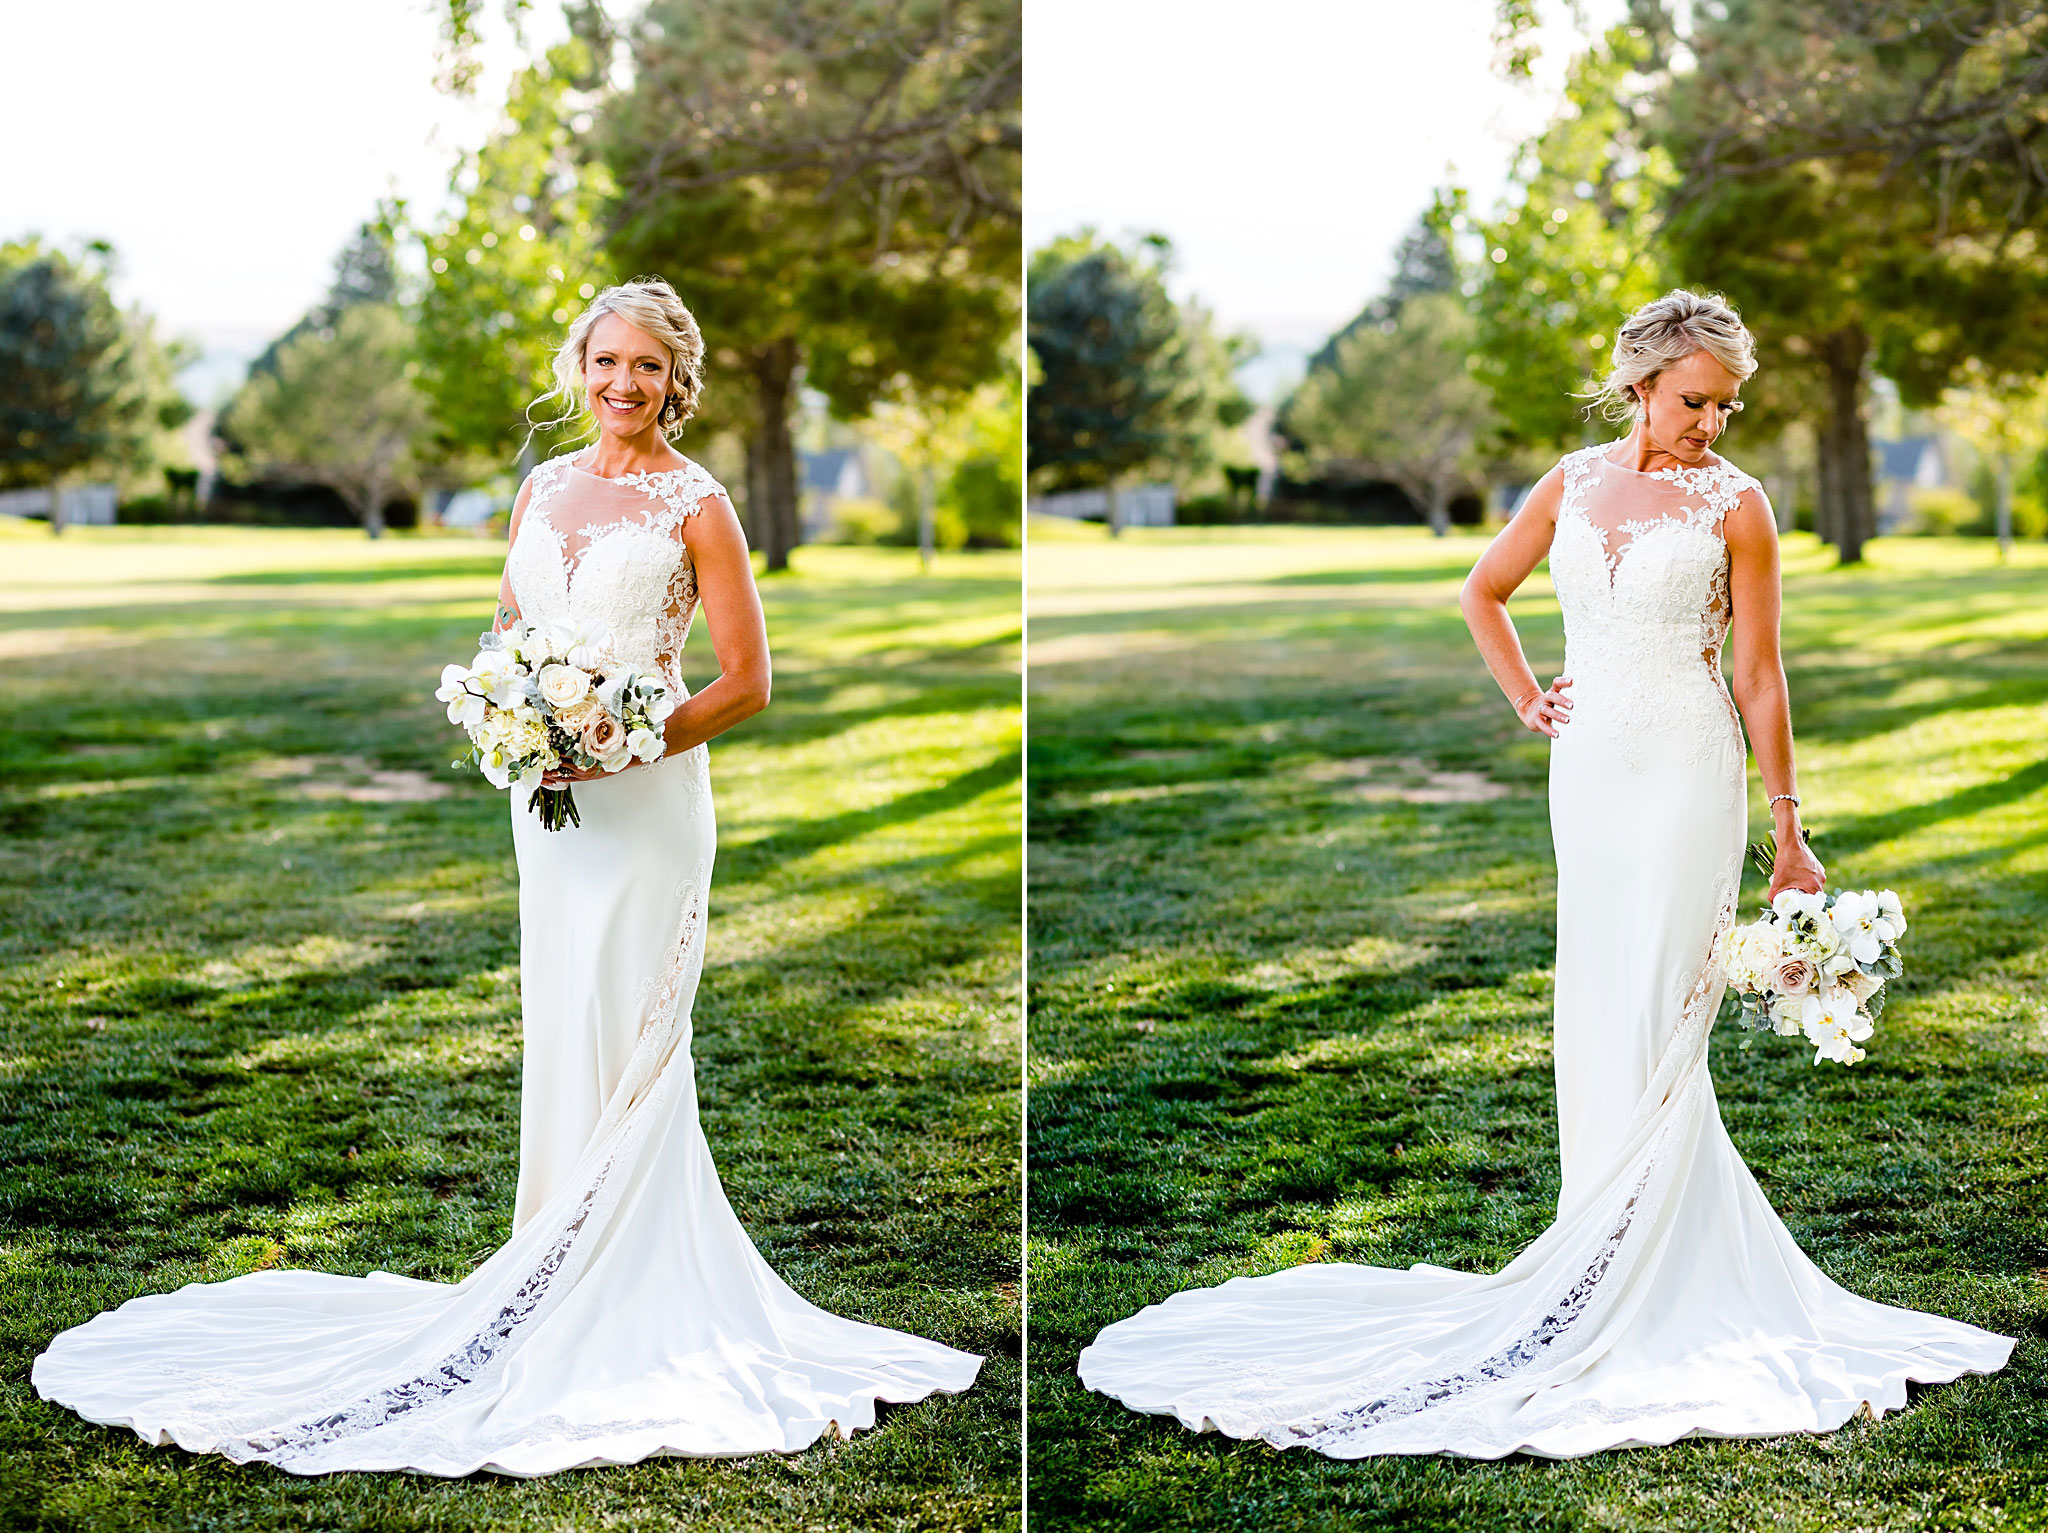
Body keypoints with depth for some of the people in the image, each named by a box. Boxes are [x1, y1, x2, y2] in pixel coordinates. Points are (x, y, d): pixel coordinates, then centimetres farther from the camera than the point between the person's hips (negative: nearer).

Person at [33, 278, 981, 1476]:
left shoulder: (695, 505, -4)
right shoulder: (543, 488, 13)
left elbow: (748, 680, -5)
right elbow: (508, 631, 20)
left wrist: (624, 742, -16)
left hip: (647, 795, -6)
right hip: (548, 794, 6)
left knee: (622, 1040, -7)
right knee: (559, 1033, 8)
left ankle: (623, 1299, 0)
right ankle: (566, 1270, 17)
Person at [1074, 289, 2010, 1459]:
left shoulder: (1736, 503, -2)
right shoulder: (1574, 483, 8)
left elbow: (1761, 674, -2)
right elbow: (1485, 592, 22)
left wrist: (1789, 834, -3)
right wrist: (1528, 701, 11)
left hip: (1689, 771, -4)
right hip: (1590, 770, 4)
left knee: (1656, 1023, -8)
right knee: (1595, 1014, 8)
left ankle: (1650, 1287, -1)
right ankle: (1616, 1263, 19)